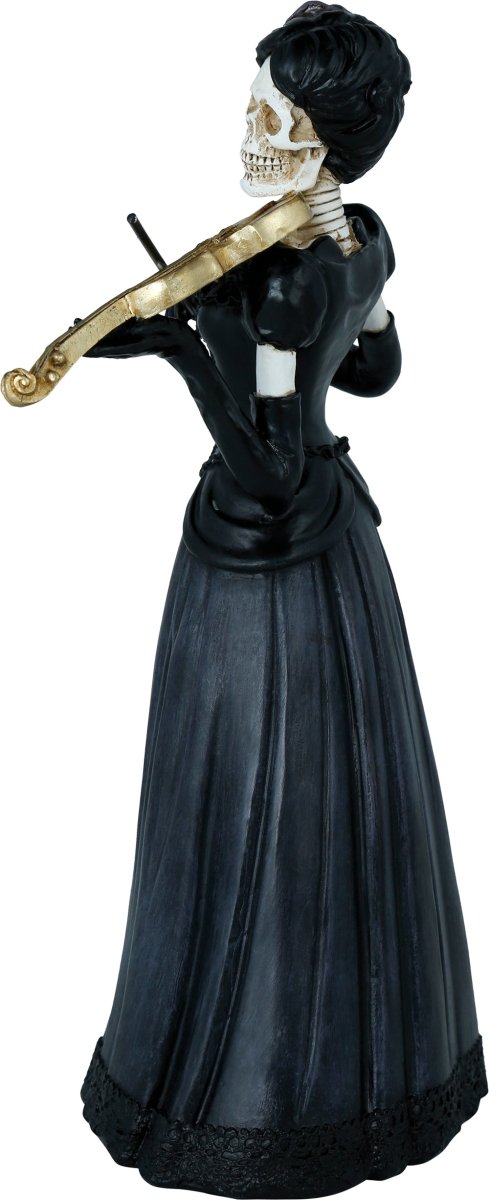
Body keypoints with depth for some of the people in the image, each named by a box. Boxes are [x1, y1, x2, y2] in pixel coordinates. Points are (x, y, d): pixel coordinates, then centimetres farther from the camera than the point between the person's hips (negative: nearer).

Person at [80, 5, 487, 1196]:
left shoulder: (275, 277, -24)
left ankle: (248, 1068, 24)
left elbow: (268, 458, -25)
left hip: (256, 557, -8)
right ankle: (366, 1036, 38)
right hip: (337, 532, 8)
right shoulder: (365, 242, 1)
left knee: (252, 805, 6)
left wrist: (184, 342, -19)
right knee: (347, 784, 19)